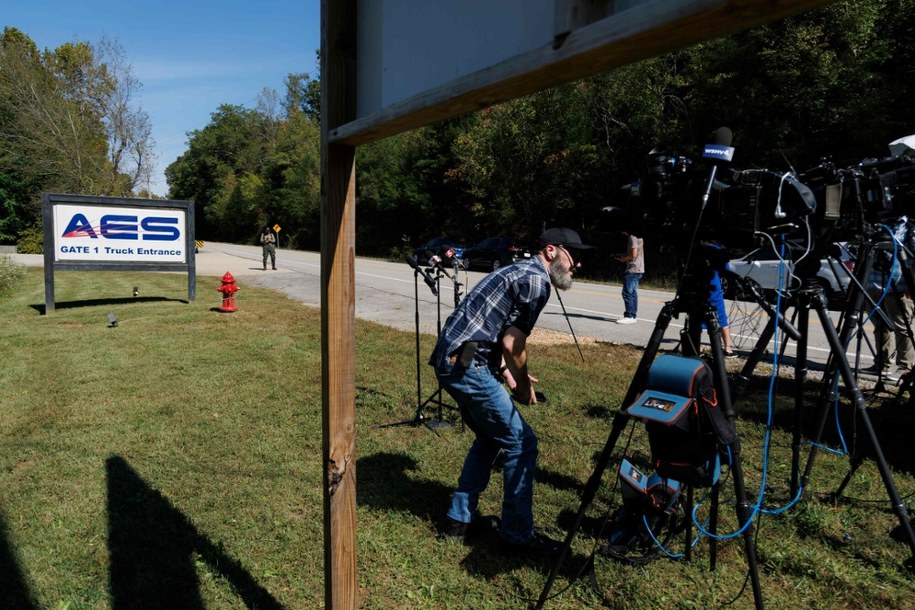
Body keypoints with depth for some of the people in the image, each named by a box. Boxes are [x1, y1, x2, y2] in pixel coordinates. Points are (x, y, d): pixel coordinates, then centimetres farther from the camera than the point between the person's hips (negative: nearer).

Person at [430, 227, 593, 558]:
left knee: (490, 437, 23)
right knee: (521, 443, 0)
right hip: (467, 366, -10)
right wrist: (523, 386, 2)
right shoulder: (536, 280, -10)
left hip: (449, 361, 10)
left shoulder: (520, 270, 20)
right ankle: (518, 535, 10)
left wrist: (508, 374, 15)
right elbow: (513, 342, -14)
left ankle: (460, 518, 30)